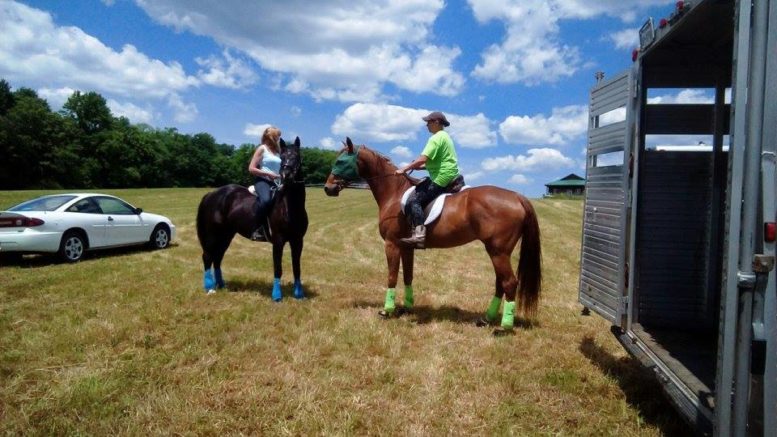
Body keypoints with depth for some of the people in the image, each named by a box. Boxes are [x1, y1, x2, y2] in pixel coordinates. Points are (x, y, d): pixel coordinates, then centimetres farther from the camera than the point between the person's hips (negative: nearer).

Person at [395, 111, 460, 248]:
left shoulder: (436, 138, -12)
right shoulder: (444, 136, 20)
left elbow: (422, 159, -22)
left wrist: (404, 169, -15)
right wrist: (419, 167, 14)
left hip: (441, 178, -11)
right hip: (448, 176, 11)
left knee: (414, 200, -17)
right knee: (416, 189, 19)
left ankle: (419, 235, -29)